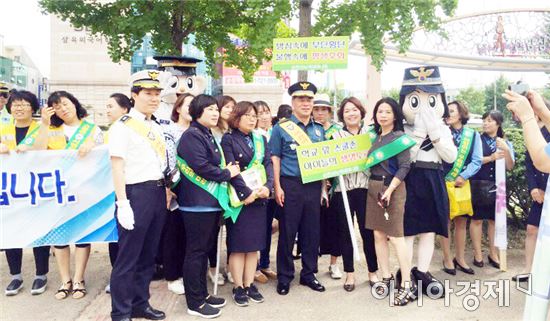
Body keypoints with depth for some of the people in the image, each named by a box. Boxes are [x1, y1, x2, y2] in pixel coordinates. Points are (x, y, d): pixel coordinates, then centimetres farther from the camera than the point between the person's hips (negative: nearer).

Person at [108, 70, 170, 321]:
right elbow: (117, 167, -13)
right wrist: (122, 204, -18)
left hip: (158, 194, 8)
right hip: (136, 193, -7)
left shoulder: (156, 127, 15)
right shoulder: (123, 126, -8)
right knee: (128, 256, 1)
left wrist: (166, 191, 15)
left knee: (148, 254, 15)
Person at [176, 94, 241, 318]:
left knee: (205, 249, 15)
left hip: (212, 201, 10)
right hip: (198, 202, -10)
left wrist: (227, 171, 4)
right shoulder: (192, 135, -12)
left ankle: (202, 293, 26)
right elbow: (201, 167, -22)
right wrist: (227, 174, -10)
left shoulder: (208, 136, 18)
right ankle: (195, 303, 8)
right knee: (196, 251, -2)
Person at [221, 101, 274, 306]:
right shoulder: (229, 139, -3)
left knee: (254, 243, 8)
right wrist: (246, 193, -19)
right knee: (238, 244, 1)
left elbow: (268, 164, 4)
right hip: (238, 197, -5)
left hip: (259, 196, 5)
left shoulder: (261, 139, 14)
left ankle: (249, 285, 18)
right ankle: (238, 287, 12)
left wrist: (267, 187, -13)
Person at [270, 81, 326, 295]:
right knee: (287, 232, 2)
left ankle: (308, 274, 25)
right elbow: (275, 159, -3)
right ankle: (284, 277, 16)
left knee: (311, 232, 10)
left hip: (313, 185, 4)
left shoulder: (319, 130, 13)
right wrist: (277, 187, -10)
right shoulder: (281, 128, 0)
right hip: (291, 185, -4)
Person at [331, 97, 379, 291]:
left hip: (365, 187, 0)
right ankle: (349, 273, 19)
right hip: (342, 188, 0)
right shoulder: (335, 136, 7)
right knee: (344, 231, 6)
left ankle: (373, 271, 20)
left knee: (368, 230, 3)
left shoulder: (370, 134, 9)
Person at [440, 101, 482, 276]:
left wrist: (463, 176, -12)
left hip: (463, 183, 2)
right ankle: (447, 259, 13)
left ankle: (460, 258, 22)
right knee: (445, 222, 2)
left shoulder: (473, 134, 4)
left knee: (461, 222, 10)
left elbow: (477, 161, -1)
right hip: (444, 183, -2)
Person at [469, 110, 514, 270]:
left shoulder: (505, 143, 7)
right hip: (478, 185, -2)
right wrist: (491, 157, -16)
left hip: (497, 186, 3)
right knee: (477, 219, 0)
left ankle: (493, 254, 18)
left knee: (494, 220, 8)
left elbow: (510, 167, 2)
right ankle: (477, 254, 9)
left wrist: (506, 151, -13)